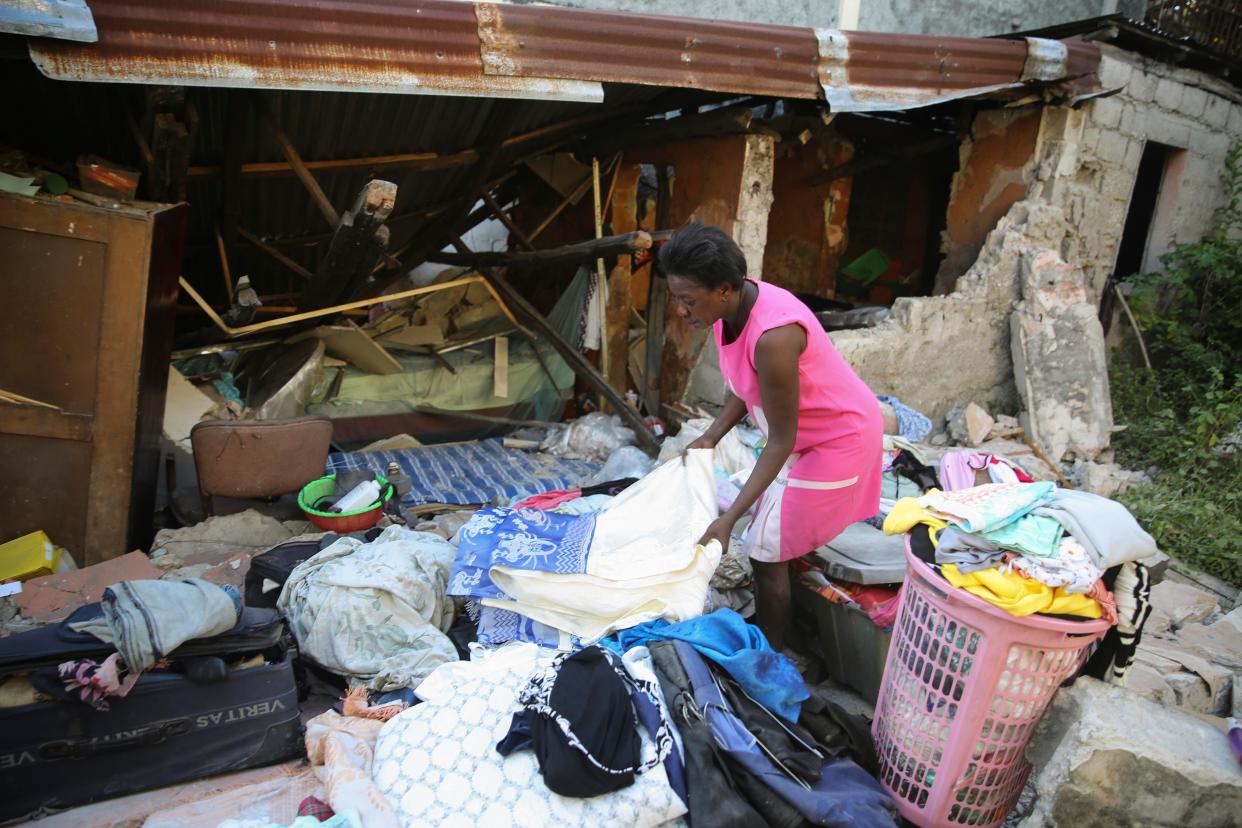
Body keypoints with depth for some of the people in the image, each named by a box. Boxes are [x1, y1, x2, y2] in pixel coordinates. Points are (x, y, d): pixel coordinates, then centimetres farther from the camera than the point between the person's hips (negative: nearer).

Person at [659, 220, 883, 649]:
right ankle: (765, 634, 37)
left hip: (836, 439, -8)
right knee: (771, 544, 18)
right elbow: (743, 384, 6)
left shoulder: (772, 336, -38)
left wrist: (728, 520, -29)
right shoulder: (727, 309, -11)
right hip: (802, 431, 8)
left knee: (767, 553, -2)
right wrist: (711, 437, -6)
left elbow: (780, 441, -30)